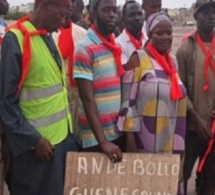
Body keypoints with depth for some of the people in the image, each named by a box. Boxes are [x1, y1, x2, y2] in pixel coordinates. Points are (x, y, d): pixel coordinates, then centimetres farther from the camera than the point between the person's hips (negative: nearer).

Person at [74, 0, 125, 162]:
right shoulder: (85, 49, -11)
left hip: (119, 132, 6)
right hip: (96, 138, -6)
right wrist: (102, 141, -22)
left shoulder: (117, 47, 9)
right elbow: (87, 99, -17)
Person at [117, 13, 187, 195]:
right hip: (146, 138, -6)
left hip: (172, 138, 6)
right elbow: (127, 101, -12)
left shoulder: (173, 61, 11)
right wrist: (130, 139, -16)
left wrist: (179, 137, 16)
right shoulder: (138, 59, -8)